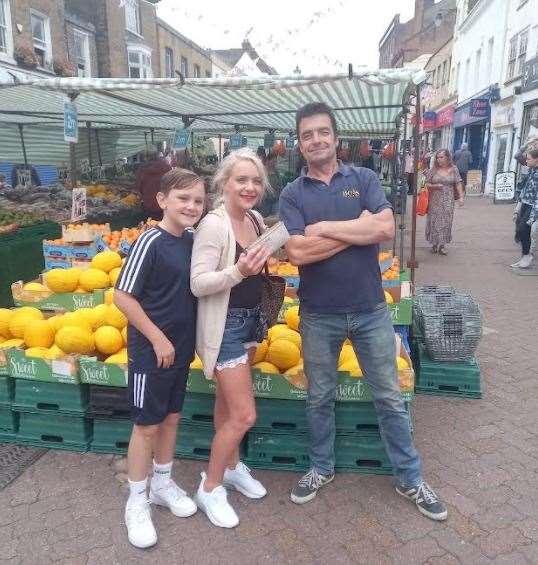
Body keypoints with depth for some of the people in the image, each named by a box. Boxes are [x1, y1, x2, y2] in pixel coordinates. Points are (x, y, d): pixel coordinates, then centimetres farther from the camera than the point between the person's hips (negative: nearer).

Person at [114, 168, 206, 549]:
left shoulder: (192, 240, 1)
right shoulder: (151, 241, -18)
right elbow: (122, 297, -18)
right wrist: (158, 339, -17)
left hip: (180, 348, 6)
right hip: (151, 350, -6)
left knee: (171, 417, 18)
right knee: (147, 425, 7)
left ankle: (162, 484, 38)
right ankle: (136, 501, 26)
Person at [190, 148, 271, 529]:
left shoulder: (256, 220, 4)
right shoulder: (213, 225, -21)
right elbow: (198, 284, -24)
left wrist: (266, 263, 3)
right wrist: (239, 271, -36)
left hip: (251, 319, 8)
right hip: (225, 324, -8)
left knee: (229, 402, 22)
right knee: (244, 414, -4)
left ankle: (231, 466, 42)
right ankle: (210, 487, 18)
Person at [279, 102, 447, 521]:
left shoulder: (364, 179, 1)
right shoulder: (292, 194, -2)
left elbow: (386, 228, -16)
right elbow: (298, 252, -17)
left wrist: (324, 227, -16)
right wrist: (359, 228, -15)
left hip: (371, 309, 1)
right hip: (318, 315, 0)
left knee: (390, 398, 13)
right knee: (320, 399, 16)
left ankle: (410, 478, 32)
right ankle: (322, 468, 39)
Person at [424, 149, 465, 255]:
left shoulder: (453, 170, 3)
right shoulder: (433, 170, 2)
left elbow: (458, 184, 2)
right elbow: (426, 184, 3)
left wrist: (461, 197, -6)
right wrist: (435, 186, -15)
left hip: (448, 201, 0)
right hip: (435, 201, 0)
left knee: (446, 222, -1)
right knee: (435, 221, 2)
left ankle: (442, 245, 6)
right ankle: (435, 244, 14)